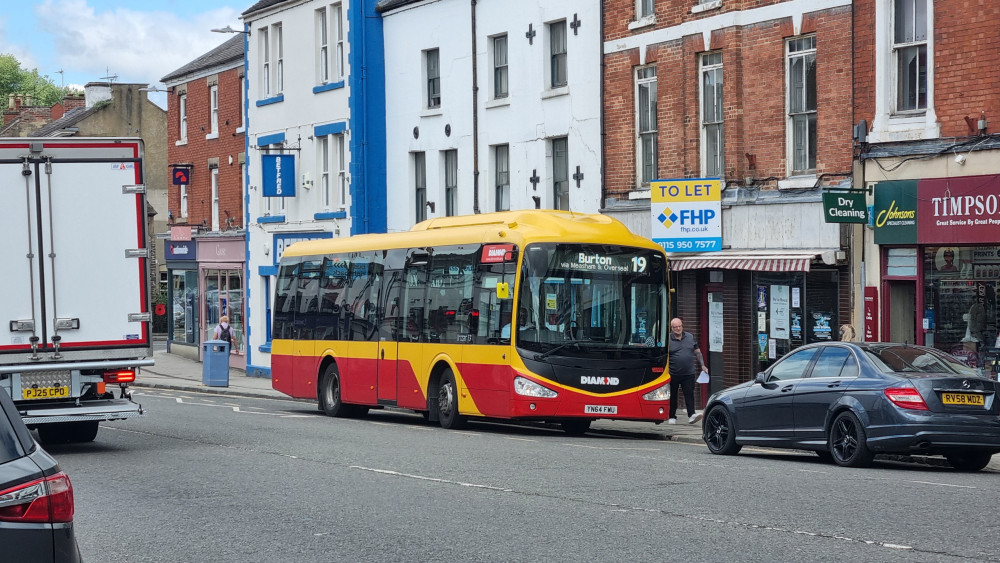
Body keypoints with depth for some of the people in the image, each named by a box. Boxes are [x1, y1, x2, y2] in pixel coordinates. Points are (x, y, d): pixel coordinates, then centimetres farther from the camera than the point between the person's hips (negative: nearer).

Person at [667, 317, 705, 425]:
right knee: (672, 396, 7)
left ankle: (691, 415, -16)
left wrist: (702, 365, 10)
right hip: (673, 374, -1)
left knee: (689, 394, -9)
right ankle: (671, 417, 17)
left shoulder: (690, 337, 9)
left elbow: (698, 352, 16)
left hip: (689, 373, 2)